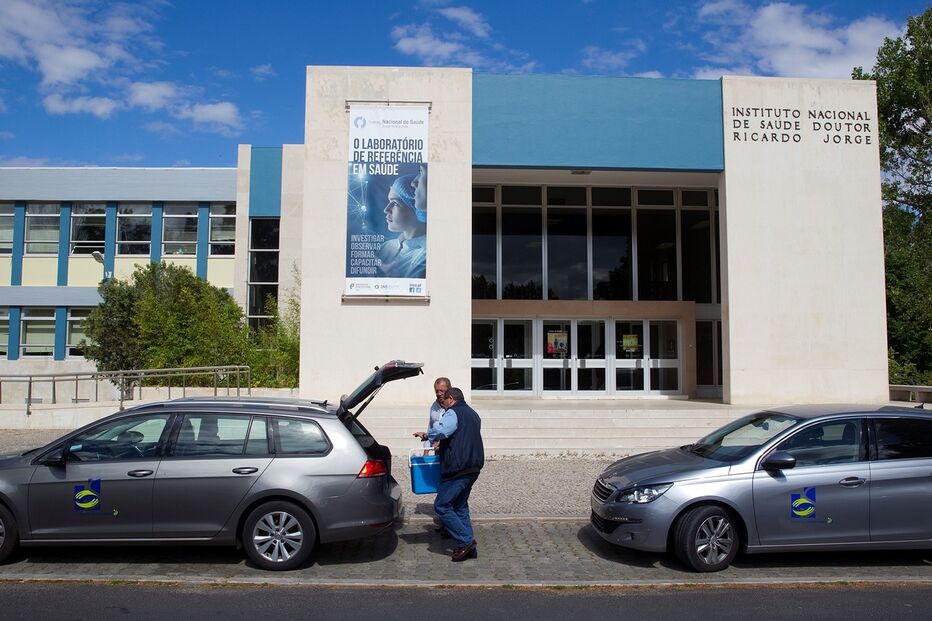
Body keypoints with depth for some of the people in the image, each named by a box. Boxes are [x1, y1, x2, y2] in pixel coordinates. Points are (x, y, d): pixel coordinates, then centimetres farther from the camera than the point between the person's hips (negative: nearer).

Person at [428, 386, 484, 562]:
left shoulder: (453, 413, -11)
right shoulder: (473, 414, 21)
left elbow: (438, 431, -28)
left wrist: (428, 436, -7)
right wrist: (443, 443, 28)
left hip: (457, 469, -10)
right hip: (473, 468, 10)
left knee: (441, 506, -4)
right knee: (460, 506, 17)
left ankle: (466, 541, -6)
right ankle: (469, 547, 15)